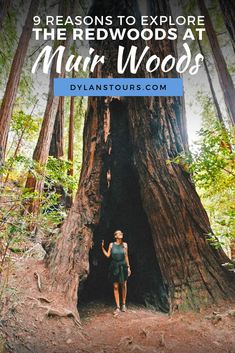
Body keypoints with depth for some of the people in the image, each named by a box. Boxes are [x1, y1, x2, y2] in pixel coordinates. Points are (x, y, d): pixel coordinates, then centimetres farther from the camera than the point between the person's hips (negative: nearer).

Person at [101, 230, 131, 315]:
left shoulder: (124, 244, 2)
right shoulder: (111, 245, 0)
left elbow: (126, 256, 7)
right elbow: (108, 255, 1)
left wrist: (128, 267, 7)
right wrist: (102, 247, -8)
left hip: (123, 266, 1)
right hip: (115, 267, -1)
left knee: (124, 285, 8)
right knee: (115, 287, 2)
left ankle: (123, 304, 27)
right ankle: (117, 307, 10)